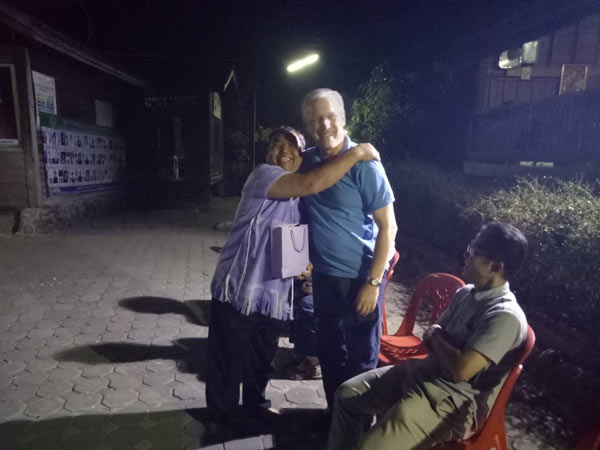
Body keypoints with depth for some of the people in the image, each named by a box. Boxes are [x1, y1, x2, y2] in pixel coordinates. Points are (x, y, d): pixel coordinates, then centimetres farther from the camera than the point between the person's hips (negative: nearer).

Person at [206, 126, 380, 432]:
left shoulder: (297, 198, 13)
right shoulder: (262, 175, -14)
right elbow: (312, 183, -31)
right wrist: (357, 153, -22)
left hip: (272, 293, 8)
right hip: (239, 288, -7)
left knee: (262, 357, 22)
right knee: (228, 360, 7)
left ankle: (255, 404, 45)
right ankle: (221, 417, 30)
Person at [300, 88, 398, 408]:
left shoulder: (363, 164, -16)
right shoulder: (308, 161, 1)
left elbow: (388, 227, -15)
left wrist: (373, 282, -17)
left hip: (359, 276, -5)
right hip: (323, 274, 6)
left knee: (361, 357, 11)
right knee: (329, 348, 20)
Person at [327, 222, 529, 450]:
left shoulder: (506, 316, -21)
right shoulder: (466, 293, 6)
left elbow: (461, 369, -27)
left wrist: (436, 338, -9)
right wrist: (436, 340, -8)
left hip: (454, 400, -8)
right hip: (425, 372, 9)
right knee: (347, 394, 4)